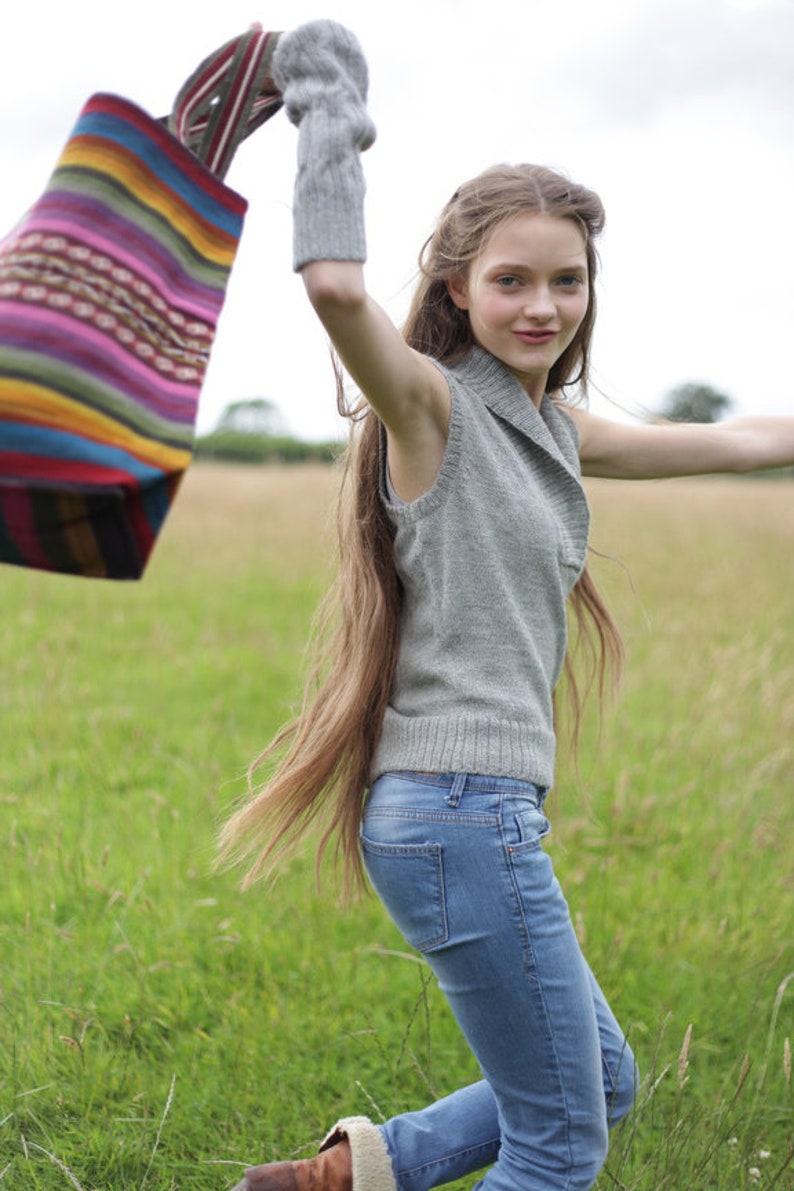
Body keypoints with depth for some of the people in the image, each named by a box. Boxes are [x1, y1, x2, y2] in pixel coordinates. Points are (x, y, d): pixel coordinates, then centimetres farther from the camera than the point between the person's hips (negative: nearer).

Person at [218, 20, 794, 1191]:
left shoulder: (554, 426, 14)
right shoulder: (431, 404, -10)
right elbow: (337, 288, -31)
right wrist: (329, 123, -17)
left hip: (484, 812, 9)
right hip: (460, 812, -9)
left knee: (604, 1084, 22)